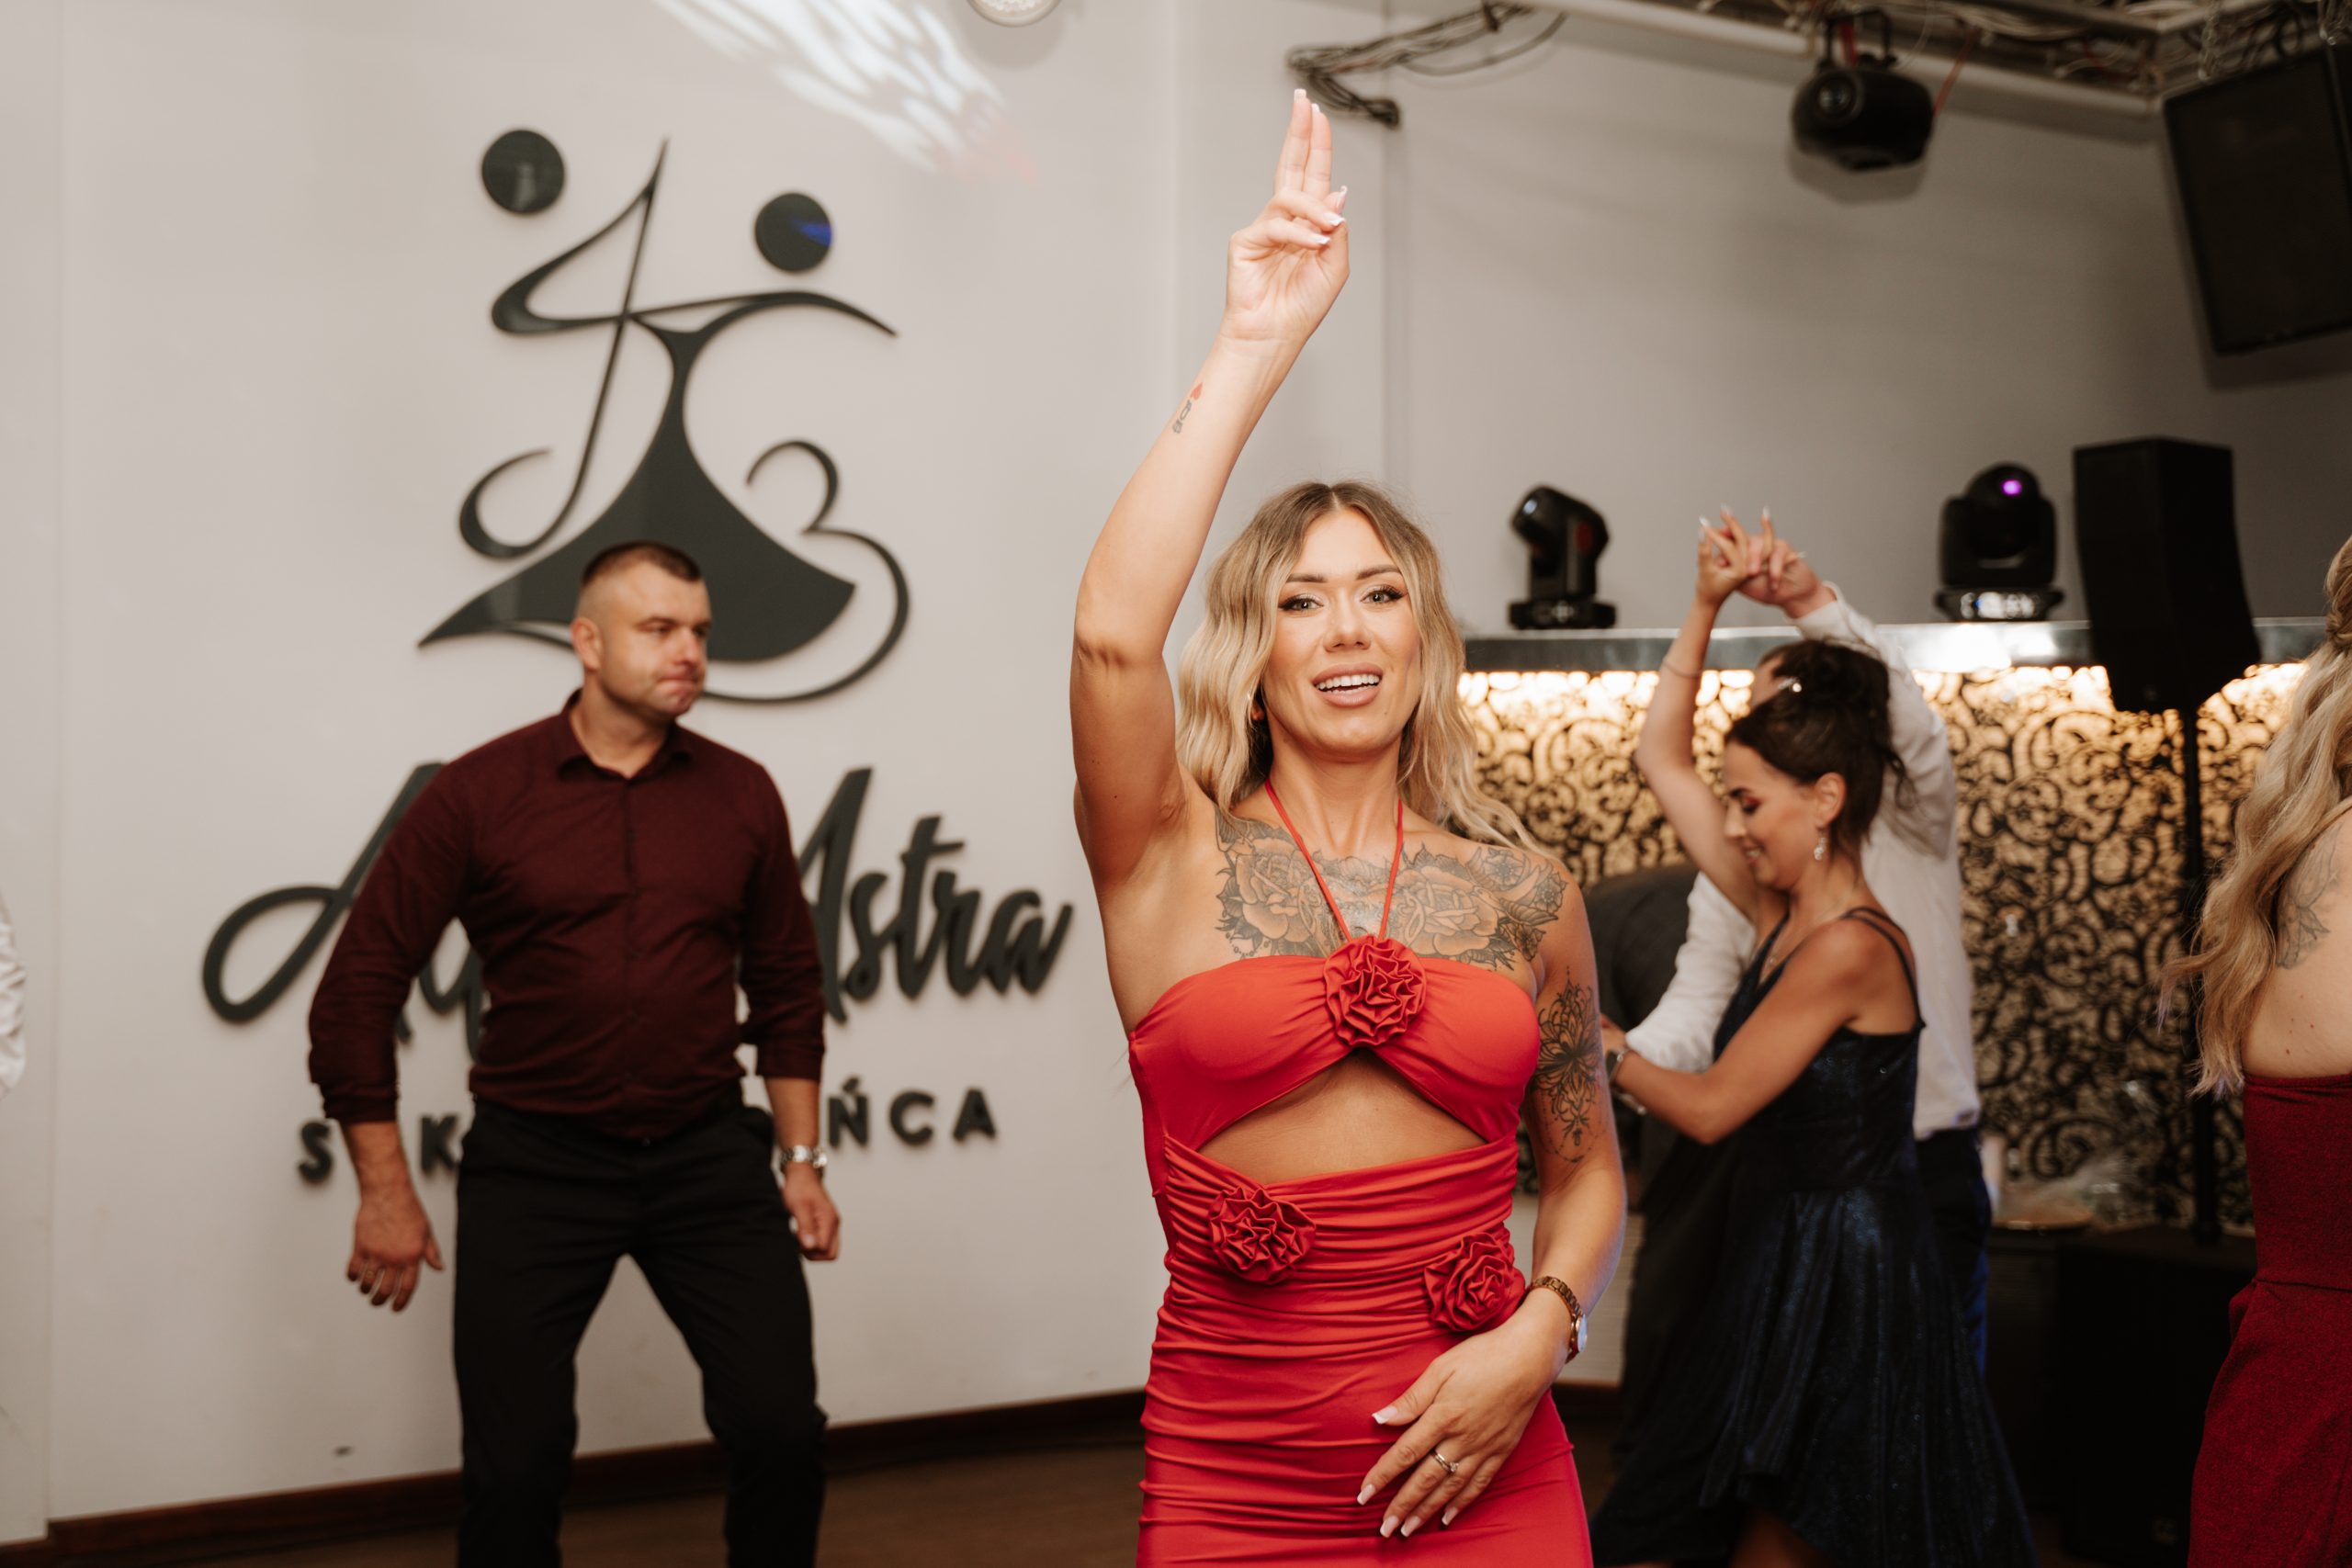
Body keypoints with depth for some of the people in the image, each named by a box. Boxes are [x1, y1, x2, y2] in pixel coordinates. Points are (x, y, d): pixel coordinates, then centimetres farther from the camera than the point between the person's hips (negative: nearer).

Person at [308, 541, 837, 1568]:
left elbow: (787, 986, 12)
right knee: (515, 1466, 0)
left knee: (781, 1433, -5)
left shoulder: (740, 795, 3)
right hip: (535, 1163, -2)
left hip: (707, 1155, 2)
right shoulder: (480, 792, -5)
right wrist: (385, 1192, -5)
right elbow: (359, 986, -3)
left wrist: (801, 1160, 9)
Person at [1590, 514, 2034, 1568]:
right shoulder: (1780, 913, 7)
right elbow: (1659, 754, 14)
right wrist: (1707, 605, 10)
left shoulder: (1850, 947, -17)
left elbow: (1710, 1109, -15)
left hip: (1847, 1289, -9)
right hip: (1779, 1261, 9)